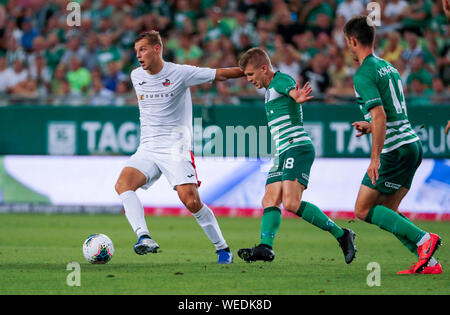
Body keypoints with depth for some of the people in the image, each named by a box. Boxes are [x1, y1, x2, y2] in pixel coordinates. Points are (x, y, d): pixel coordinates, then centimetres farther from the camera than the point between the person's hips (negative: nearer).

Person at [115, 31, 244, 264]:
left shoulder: (180, 73, -7)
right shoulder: (136, 76, 8)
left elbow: (220, 74, 0)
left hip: (176, 148, -5)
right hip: (147, 149, 5)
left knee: (191, 202, -16)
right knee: (123, 184, -22)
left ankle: (222, 248, 2)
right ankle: (144, 238, -33)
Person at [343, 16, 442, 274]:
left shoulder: (364, 74, -12)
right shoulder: (388, 67, 17)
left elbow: (380, 116, -22)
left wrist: (375, 157, -23)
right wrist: (370, 126, 33)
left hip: (395, 150, -9)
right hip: (413, 144, 9)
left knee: (363, 210, -2)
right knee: (386, 211, 12)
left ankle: (423, 239, -13)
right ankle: (428, 262, 2)